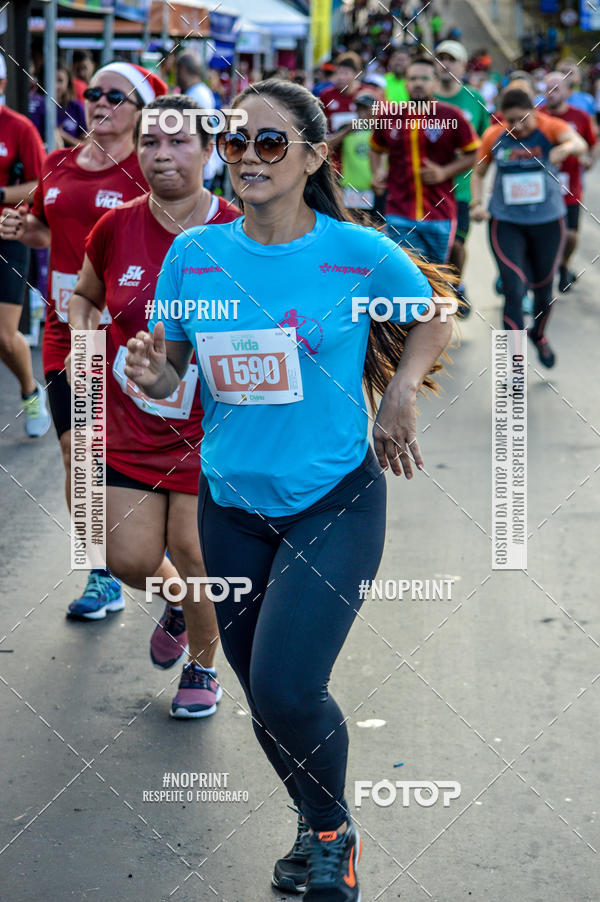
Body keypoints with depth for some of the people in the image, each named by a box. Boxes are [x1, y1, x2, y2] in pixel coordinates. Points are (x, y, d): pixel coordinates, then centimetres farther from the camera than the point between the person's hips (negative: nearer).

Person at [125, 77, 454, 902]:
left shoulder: (362, 255, -11)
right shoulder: (193, 255, -4)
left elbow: (432, 321, 8)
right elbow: (169, 379, 4)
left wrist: (400, 395, -7)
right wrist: (152, 373, -18)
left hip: (336, 501, -4)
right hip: (232, 503, 4)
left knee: (287, 689, -15)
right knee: (264, 695, 13)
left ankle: (333, 835, 13)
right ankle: (317, 831, 39)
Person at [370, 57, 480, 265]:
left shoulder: (451, 117, -2)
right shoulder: (390, 117, 5)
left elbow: (473, 154, 3)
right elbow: (377, 149, 24)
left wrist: (444, 172, -11)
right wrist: (378, 173, 4)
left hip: (440, 215, -1)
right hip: (400, 216, 1)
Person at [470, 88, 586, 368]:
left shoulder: (550, 128, -13)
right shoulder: (493, 136, -6)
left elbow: (579, 143, -34)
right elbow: (478, 173, 9)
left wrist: (565, 148, -58)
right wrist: (476, 203, -8)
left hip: (547, 221, 0)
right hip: (506, 222, 0)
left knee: (543, 287, 16)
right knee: (514, 290, -12)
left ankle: (539, 335, 46)